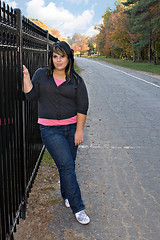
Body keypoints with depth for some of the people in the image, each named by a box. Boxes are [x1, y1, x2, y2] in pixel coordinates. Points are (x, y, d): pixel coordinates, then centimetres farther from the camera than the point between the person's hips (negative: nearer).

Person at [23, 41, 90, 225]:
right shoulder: (41, 74, 4)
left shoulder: (76, 80, 2)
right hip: (50, 129, -1)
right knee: (66, 165, -8)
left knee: (68, 164, 11)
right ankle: (78, 208, 1)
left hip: (72, 127, 2)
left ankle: (66, 194, 39)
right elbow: (30, 95, 1)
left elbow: (82, 107, 0)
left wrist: (79, 130, -5)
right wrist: (26, 77, -7)